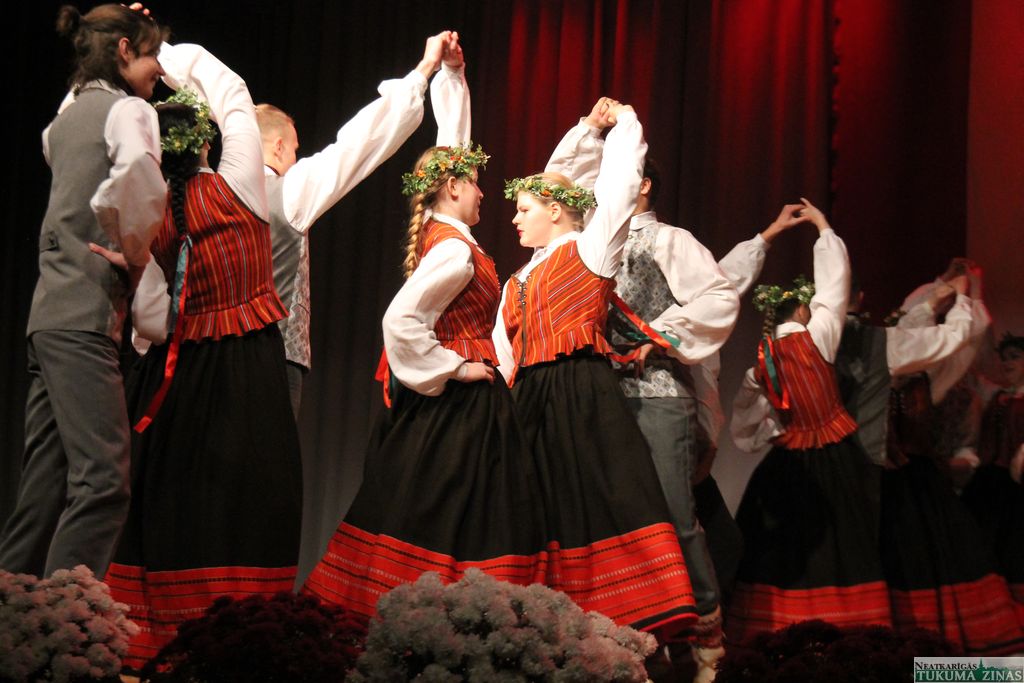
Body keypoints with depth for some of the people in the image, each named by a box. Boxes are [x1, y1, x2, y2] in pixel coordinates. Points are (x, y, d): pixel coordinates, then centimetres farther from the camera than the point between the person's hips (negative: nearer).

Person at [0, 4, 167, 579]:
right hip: (87, 314, -9)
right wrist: (135, 255, -9)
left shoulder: (67, 117, 20)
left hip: (49, 314, 9)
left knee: (46, 486, 9)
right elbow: (136, 182, -25)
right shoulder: (128, 109, -5)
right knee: (103, 481, -15)